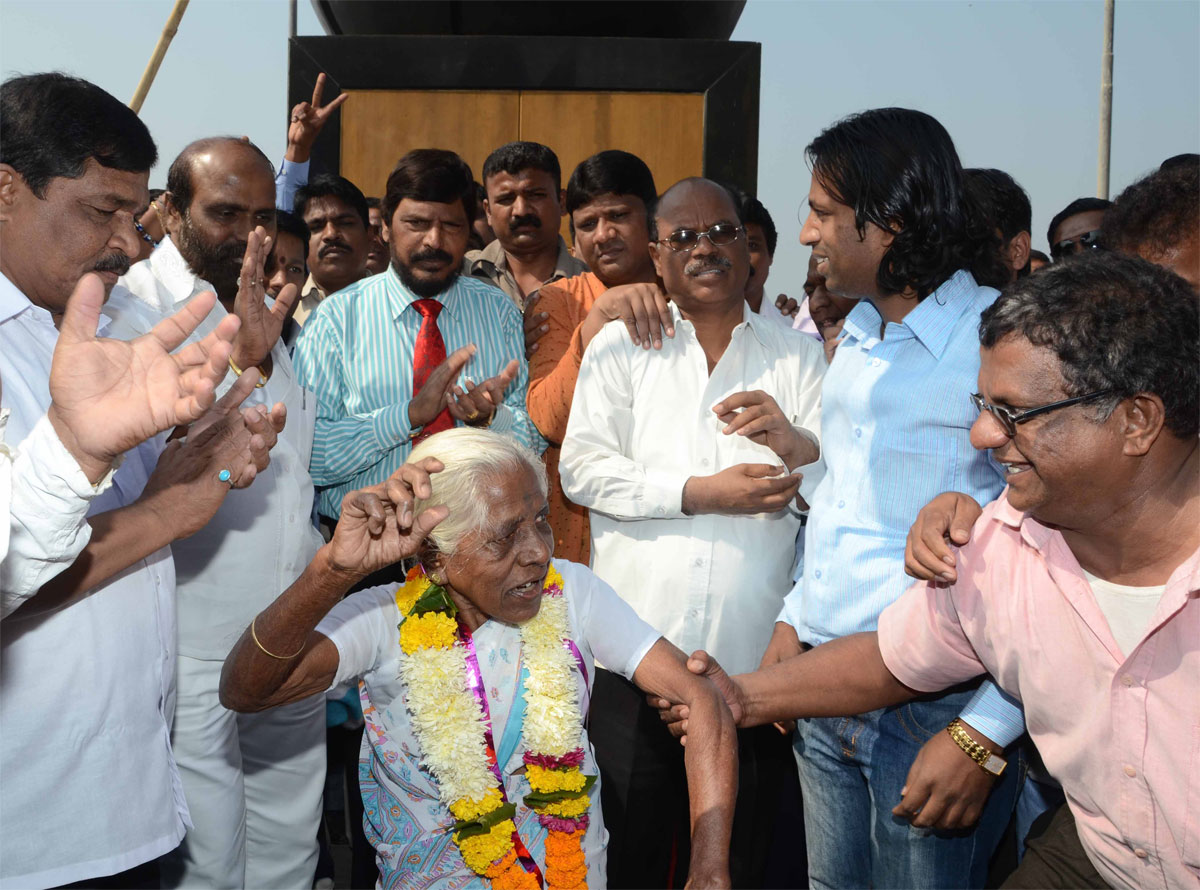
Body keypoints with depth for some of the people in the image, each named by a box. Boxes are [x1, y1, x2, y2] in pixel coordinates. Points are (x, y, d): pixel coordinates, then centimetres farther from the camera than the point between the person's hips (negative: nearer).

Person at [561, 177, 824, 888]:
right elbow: (583, 469, -3)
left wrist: (797, 445, -19)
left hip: (754, 664, 1)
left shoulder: (798, 355, 9)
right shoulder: (621, 346, 8)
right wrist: (699, 493, -13)